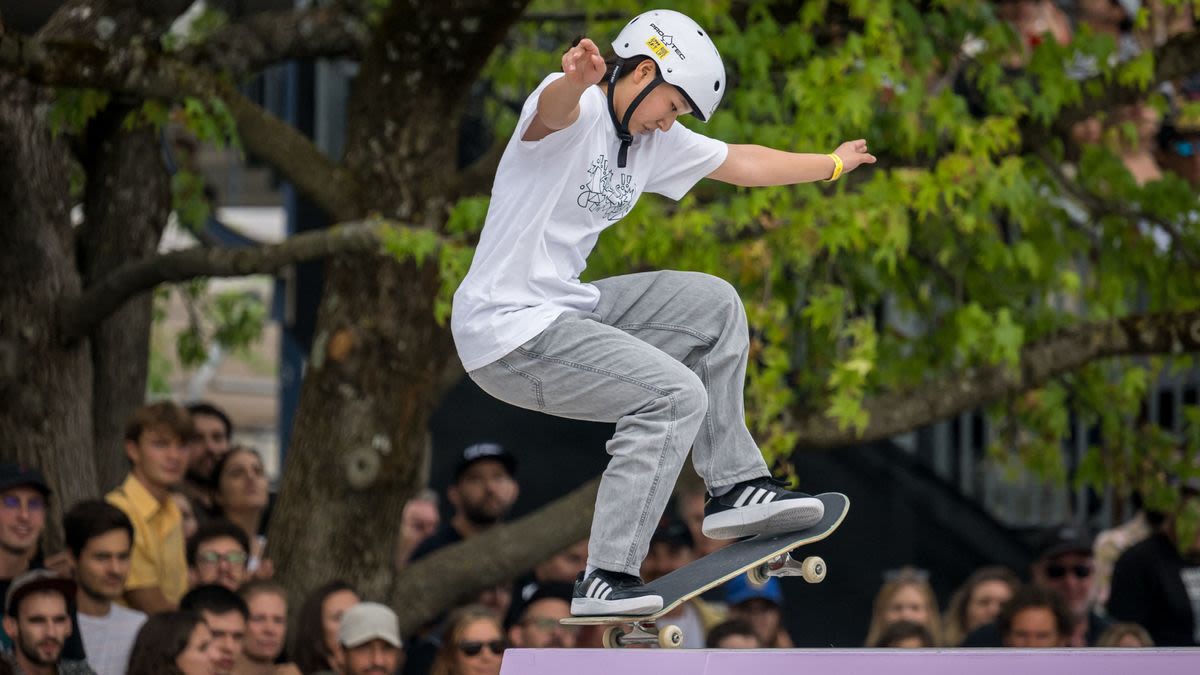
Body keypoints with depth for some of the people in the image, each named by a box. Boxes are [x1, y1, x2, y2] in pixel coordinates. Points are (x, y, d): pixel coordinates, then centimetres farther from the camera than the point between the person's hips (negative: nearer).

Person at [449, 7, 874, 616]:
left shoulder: (654, 141, 12)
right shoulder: (577, 112, -16)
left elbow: (743, 165, 27)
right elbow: (556, 108, -43)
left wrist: (832, 165, 38)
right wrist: (577, 80, -67)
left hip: (567, 306, 10)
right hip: (507, 330, -10)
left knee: (713, 305, 12)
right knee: (677, 396, -19)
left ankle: (734, 487, 18)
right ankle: (605, 582, -19)